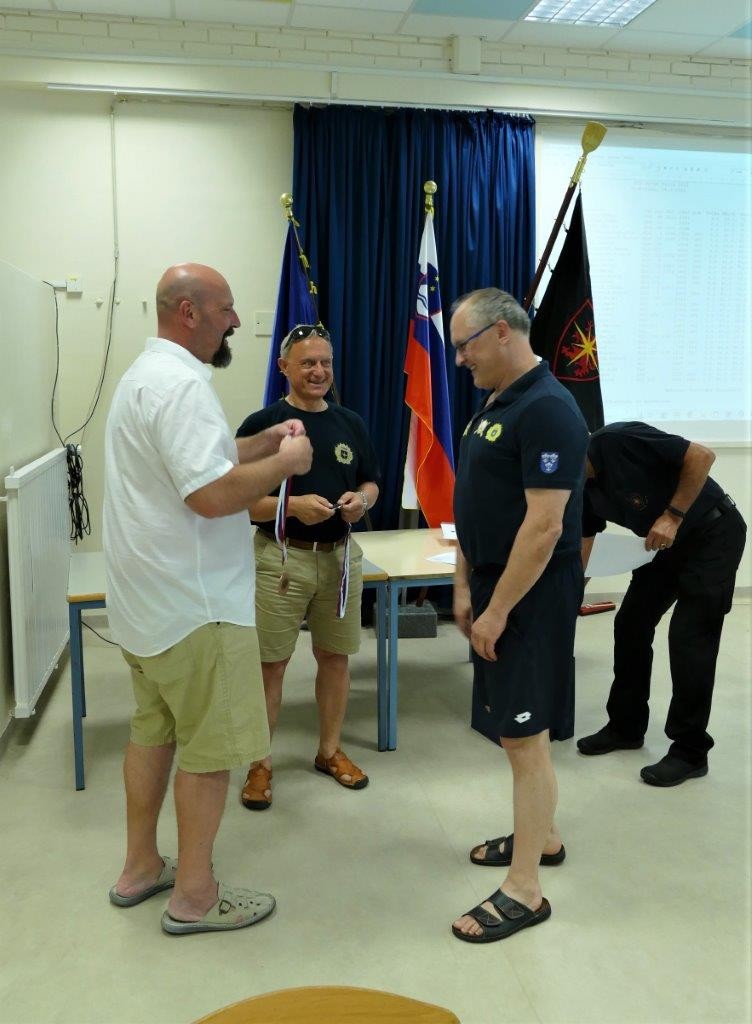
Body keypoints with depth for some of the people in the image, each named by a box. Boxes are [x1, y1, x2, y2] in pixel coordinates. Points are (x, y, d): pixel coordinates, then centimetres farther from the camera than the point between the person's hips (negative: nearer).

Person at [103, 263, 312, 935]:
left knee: (154, 729, 19)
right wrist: (285, 463, -14)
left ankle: (140, 867, 33)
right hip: (193, 604, -10)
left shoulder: (147, 372, 14)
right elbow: (213, 494, -29)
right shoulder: (182, 383, -20)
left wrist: (265, 443, 9)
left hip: (146, 599, 10)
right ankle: (194, 897, 17)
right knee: (209, 747, 3)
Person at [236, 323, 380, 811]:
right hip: (281, 557, -4)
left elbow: (372, 481, 16)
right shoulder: (262, 424, -5)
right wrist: (293, 505, -23)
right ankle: (260, 764, 17)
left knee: (335, 656, 13)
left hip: (341, 555, 5)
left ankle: (330, 751, 30)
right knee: (270, 663, 2)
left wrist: (362, 499, -7)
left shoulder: (351, 423, 9)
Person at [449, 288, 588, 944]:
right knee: (519, 727, 19)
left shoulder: (547, 410, -19)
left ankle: (524, 890, 10)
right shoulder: (495, 404, 12)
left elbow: (545, 525, -23)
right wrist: (465, 586, 12)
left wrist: (497, 611, -20)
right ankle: (542, 836, 37)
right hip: (494, 586, 9)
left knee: (526, 735, -2)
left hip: (530, 596, -9)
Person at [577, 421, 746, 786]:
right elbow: (579, 558, 7)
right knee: (630, 624, 7)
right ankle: (626, 726, 21)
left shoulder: (617, 441, -24)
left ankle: (690, 752, 3)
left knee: (689, 638, -8)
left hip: (713, 533, -8)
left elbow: (701, 456, -24)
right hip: (671, 544, 9)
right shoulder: (584, 489, 1)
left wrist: (673, 515, -24)